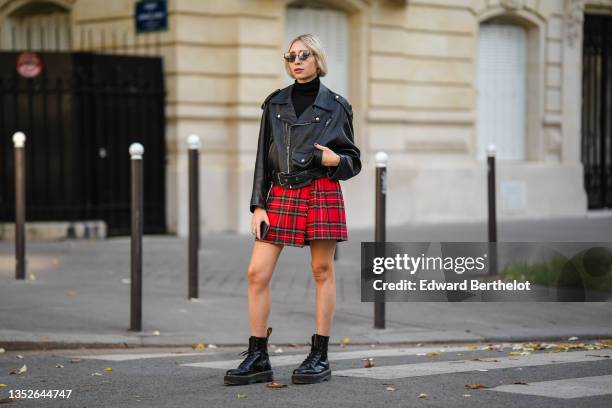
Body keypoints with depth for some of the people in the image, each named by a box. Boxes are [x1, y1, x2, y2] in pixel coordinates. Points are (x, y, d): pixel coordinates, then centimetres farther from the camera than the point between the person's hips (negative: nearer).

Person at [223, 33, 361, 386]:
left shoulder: (336, 105, 4)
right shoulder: (275, 103, 11)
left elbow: (353, 160, 9)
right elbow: (264, 158, 10)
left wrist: (336, 160, -14)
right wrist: (258, 206, 2)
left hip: (322, 193, -3)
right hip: (281, 194, 3)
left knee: (322, 271, 0)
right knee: (257, 273, -4)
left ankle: (320, 357, 7)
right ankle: (258, 358, 2)